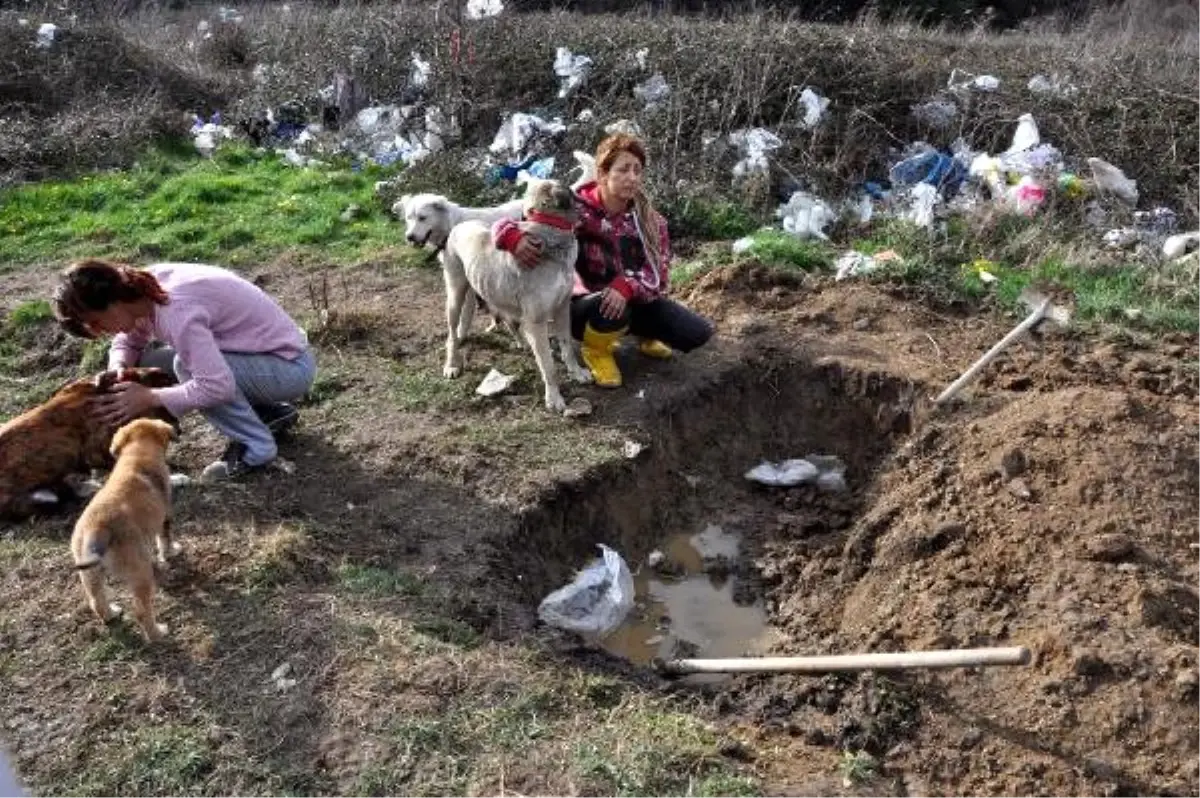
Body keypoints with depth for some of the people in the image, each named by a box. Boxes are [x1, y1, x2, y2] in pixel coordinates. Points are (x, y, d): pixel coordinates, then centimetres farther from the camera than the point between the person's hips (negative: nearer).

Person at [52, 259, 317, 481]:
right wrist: (117, 371, -9)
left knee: (186, 366, -27)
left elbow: (217, 386, -35)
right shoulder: (145, 289, -4)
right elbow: (128, 341, 13)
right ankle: (271, 412, 13)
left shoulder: (175, 310, -29)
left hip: (291, 368, -9)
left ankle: (255, 446, -9)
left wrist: (149, 398, -24)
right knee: (148, 361, 6)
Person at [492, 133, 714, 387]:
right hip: (587, 303, -4)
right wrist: (516, 239, -48)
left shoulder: (648, 217, -9)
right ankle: (596, 349, -3)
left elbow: (659, 271, -15)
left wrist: (626, 287, -37)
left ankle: (642, 332, 21)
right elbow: (506, 224, -23)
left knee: (698, 333, -11)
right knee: (613, 312, -40)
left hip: (634, 301, 4)